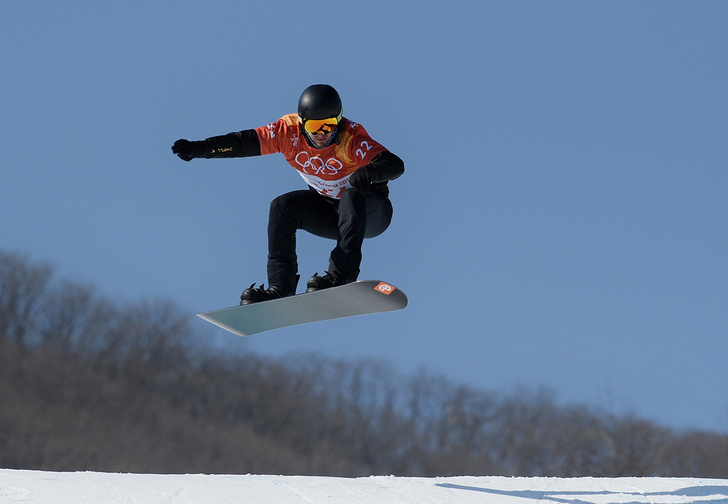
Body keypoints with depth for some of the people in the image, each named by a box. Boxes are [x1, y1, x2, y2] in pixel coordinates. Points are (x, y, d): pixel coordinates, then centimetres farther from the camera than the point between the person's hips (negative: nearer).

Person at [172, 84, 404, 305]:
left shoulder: (351, 137, -27)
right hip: (329, 212, 5)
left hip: (370, 211, -5)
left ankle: (341, 276, -39)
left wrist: (369, 172, -59)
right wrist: (200, 148, -32)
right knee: (283, 207, -17)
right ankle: (280, 287, -19)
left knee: (351, 196, -36)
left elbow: (395, 165, -38)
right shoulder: (290, 131, -16)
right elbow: (244, 142, -19)